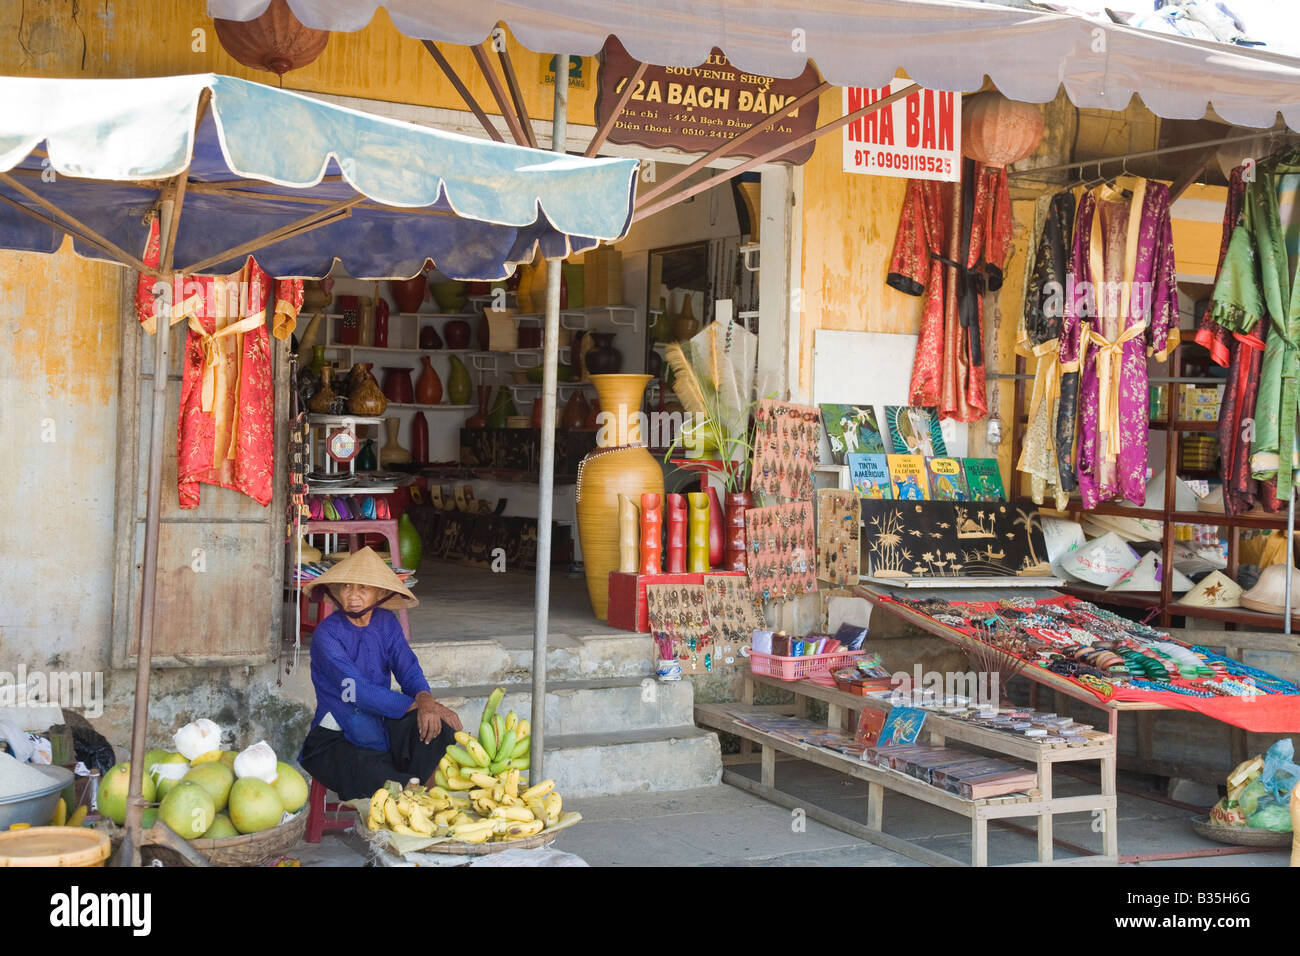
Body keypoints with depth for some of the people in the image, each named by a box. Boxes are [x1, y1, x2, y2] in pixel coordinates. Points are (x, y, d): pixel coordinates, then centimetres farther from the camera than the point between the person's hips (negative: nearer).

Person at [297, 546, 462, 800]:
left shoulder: (386, 622, 4)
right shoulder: (326, 634, -15)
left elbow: (408, 668, -4)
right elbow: (357, 692, -23)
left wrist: (425, 698, -29)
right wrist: (415, 705, -27)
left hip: (382, 724, 5)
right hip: (335, 738, -5)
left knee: (437, 724, -23)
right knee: (370, 775, -36)